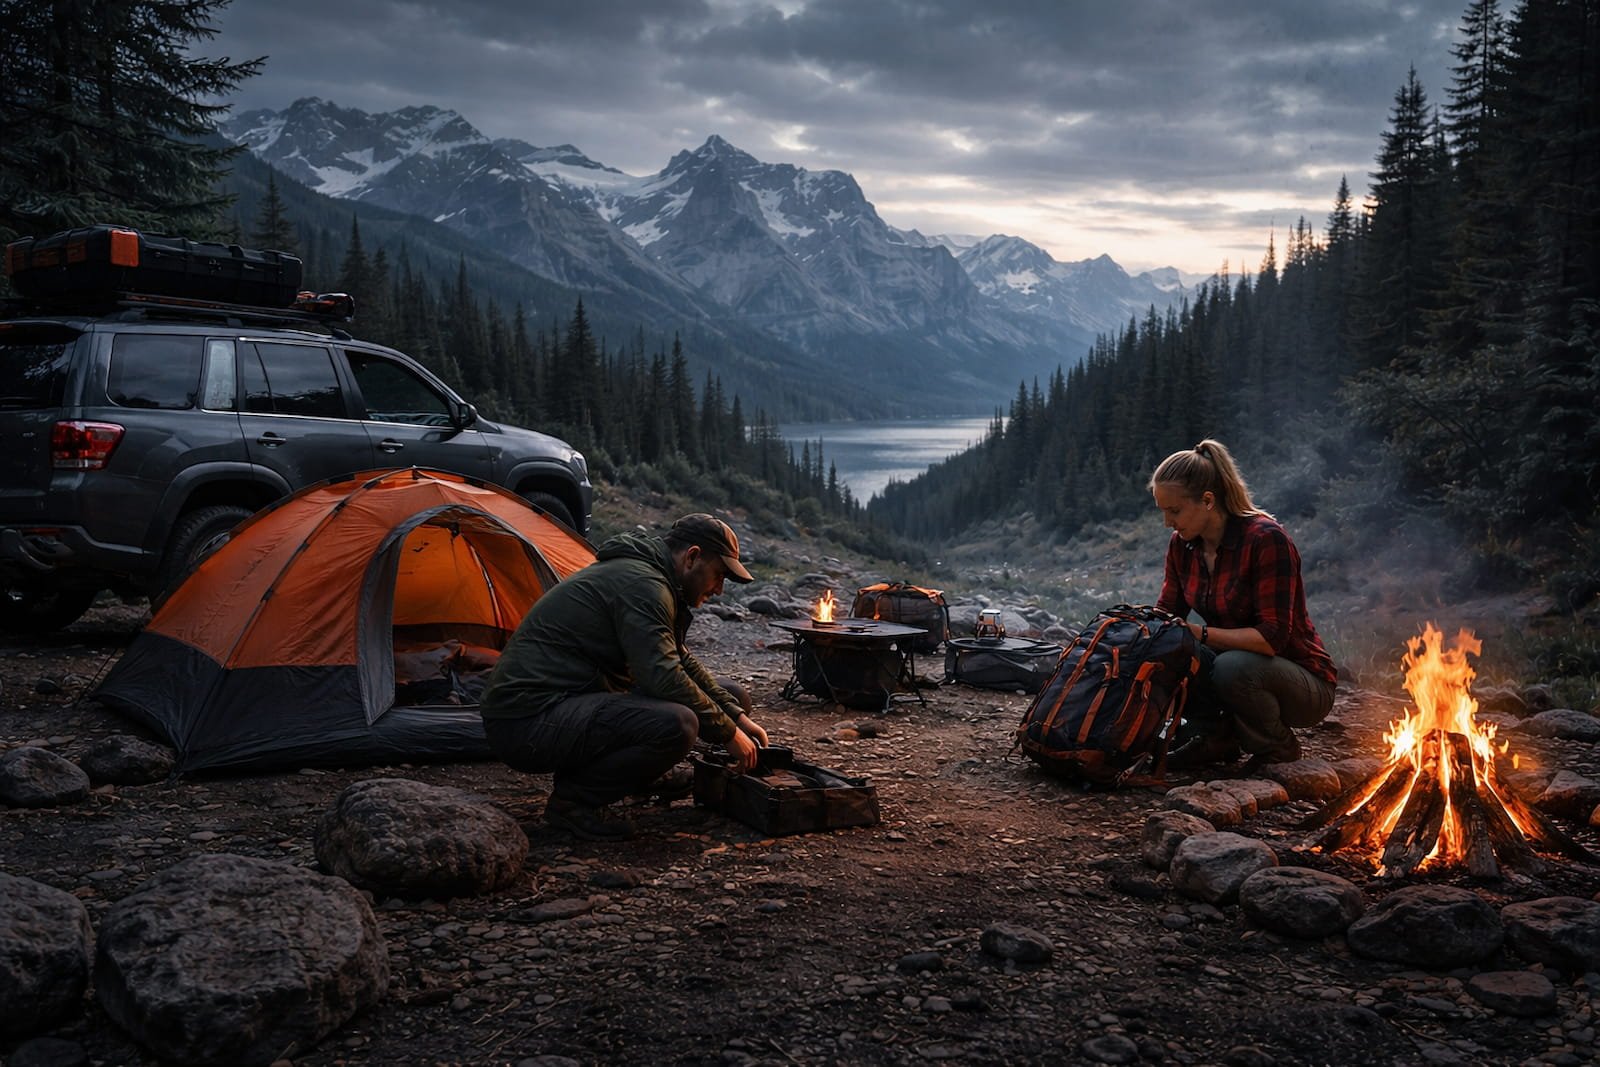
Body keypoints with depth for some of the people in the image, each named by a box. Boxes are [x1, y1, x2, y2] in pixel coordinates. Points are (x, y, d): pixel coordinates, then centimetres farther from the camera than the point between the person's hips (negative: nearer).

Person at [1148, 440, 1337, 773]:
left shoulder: (1265, 539, -24)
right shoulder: (1182, 545, -3)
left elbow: (1273, 637, -28)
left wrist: (1200, 633, -31)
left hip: (1306, 687, -6)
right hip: (1235, 665, 6)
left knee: (1232, 667, -36)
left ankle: (1278, 747, -5)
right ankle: (1215, 739, 3)